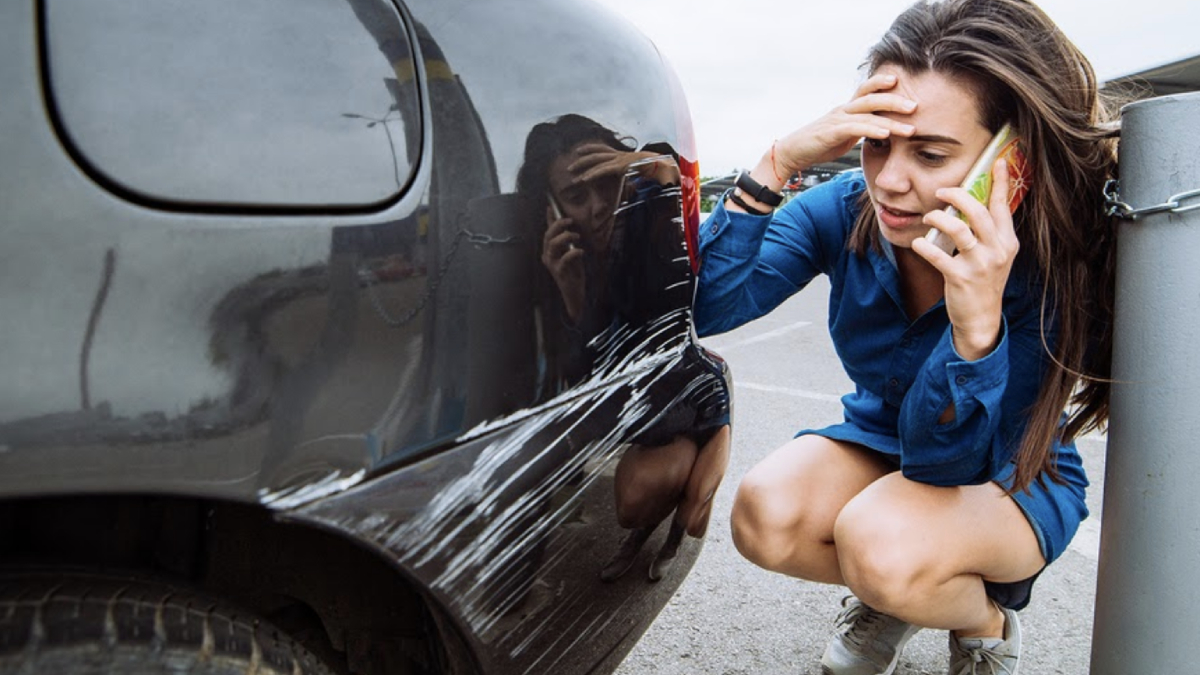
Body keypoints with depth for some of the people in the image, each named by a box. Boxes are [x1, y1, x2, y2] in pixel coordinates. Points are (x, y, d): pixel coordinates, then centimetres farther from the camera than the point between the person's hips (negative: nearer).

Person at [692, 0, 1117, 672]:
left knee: (880, 542, -34)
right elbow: (703, 307, -29)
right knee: (765, 516, -27)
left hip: (1013, 476, -2)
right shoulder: (846, 208, -19)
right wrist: (775, 165, -39)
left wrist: (978, 325, -46)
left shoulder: (1053, 265, -27)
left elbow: (944, 465, -28)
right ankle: (892, 597, 6)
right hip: (881, 437, 3)